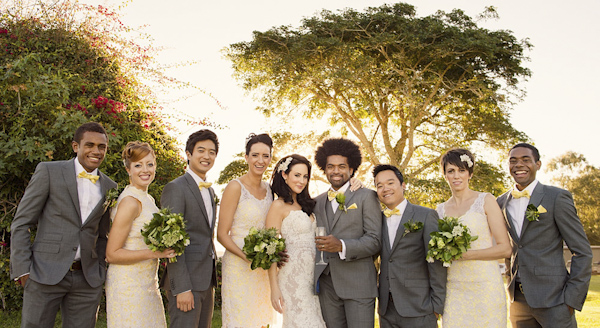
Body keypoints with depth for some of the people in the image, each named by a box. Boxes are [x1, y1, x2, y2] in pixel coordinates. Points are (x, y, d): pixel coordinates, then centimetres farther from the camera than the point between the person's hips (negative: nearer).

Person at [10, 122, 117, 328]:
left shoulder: (110, 187, 10)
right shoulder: (48, 171, -1)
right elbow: (21, 224, -2)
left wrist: (100, 272, 9)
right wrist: (22, 270, -8)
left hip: (87, 280, 4)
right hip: (45, 275, -3)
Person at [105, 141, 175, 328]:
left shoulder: (148, 200, 11)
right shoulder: (130, 202, -16)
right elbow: (112, 254, -16)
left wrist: (164, 250, 6)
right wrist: (154, 253, -22)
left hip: (147, 283, 9)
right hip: (129, 286, -9)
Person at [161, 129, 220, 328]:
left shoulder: (209, 190, 16)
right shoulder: (176, 188, -11)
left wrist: (212, 277, 15)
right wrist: (182, 288, -21)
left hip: (207, 281, 8)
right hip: (186, 281, -8)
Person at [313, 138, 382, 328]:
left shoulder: (366, 197, 2)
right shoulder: (317, 202, 16)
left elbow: (374, 241, -6)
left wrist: (341, 246, -21)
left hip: (358, 284, -4)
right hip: (326, 285, 4)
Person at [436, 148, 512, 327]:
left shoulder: (485, 201, -1)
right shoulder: (441, 209, 11)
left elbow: (505, 248, -6)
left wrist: (465, 254, -15)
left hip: (484, 286, -3)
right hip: (454, 290, 3)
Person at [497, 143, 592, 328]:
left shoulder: (557, 198, -6)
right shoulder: (503, 202, 9)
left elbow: (582, 252, -6)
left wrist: (572, 299, -11)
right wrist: (511, 275, 10)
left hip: (552, 299, -5)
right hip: (518, 298, 5)